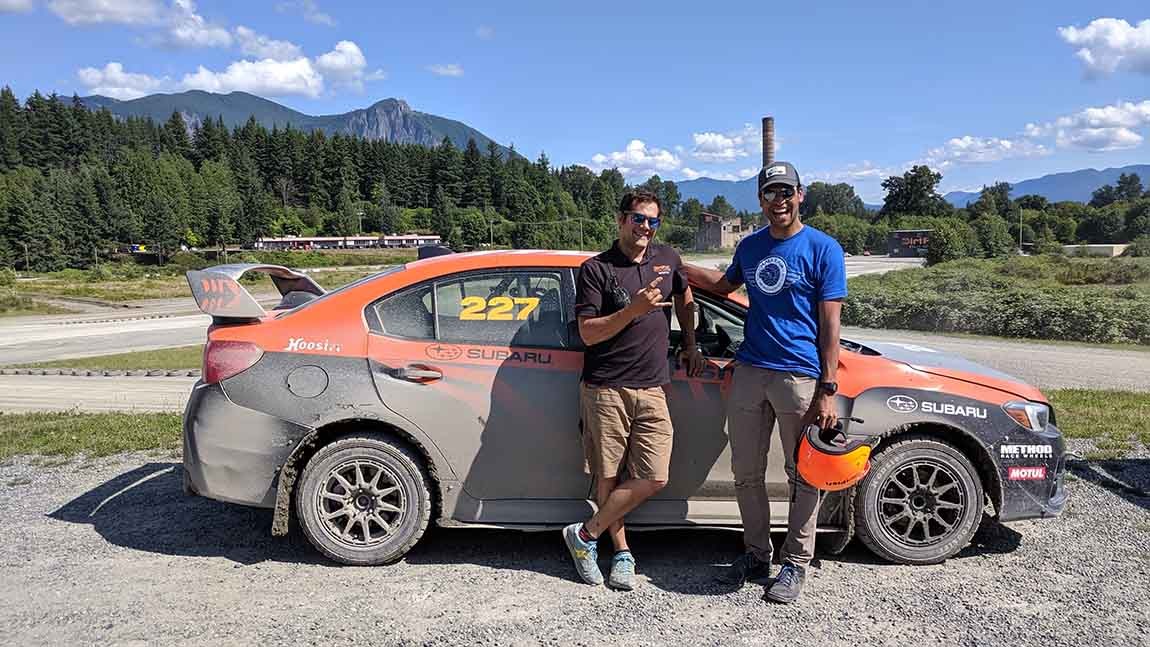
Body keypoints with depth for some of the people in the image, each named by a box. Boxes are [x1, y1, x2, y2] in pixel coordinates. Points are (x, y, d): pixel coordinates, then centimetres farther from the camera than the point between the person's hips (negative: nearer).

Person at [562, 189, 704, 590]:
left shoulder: (667, 259, 11)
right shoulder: (596, 269, -3)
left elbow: (684, 296, 32)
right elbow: (588, 332, -10)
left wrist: (690, 345, 27)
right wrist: (635, 309, -20)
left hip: (652, 390, 4)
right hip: (605, 388, -4)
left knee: (653, 478, -4)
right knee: (608, 478, 3)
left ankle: (585, 535, 9)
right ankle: (622, 552, 21)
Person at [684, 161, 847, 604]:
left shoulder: (823, 249, -5)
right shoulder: (750, 246, 10)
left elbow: (829, 325, -8)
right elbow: (725, 285, 31)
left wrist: (827, 390, -14)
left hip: (800, 377, -5)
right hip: (749, 371, 5)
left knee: (802, 477, 6)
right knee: (746, 473, 11)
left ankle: (795, 564, 20)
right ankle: (756, 555, 26)